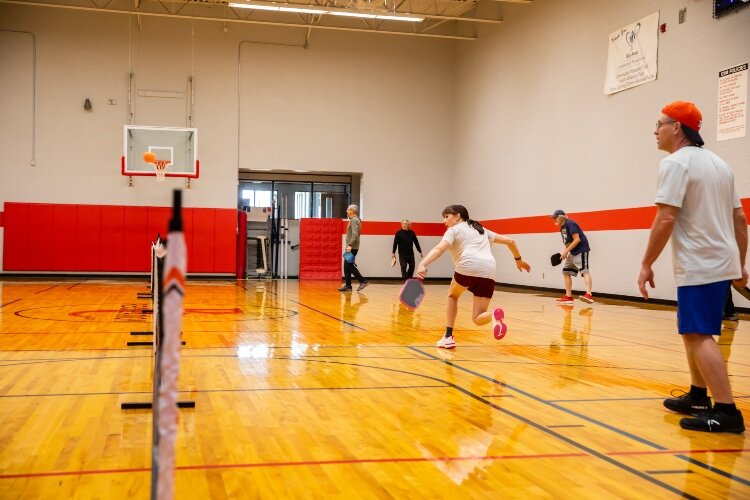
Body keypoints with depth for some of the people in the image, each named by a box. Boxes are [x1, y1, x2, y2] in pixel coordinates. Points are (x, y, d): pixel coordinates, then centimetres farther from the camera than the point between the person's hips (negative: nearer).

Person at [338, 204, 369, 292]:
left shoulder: (354, 220, -13)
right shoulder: (354, 220, 18)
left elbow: (355, 235, -23)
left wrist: (350, 245, -30)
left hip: (352, 247, -10)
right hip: (351, 247, 10)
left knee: (349, 265, -10)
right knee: (347, 266, 8)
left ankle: (363, 281, -8)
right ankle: (348, 285, 8)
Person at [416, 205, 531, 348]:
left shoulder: (454, 229, 15)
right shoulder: (482, 230, 32)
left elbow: (439, 249, -5)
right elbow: (509, 241, 31)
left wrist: (422, 265, -20)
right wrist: (518, 259, 45)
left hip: (468, 268, -4)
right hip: (488, 272, 5)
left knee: (452, 295, 28)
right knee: (478, 319, 9)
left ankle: (448, 337, 20)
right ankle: (494, 315, -26)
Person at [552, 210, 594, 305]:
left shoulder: (570, 224, -14)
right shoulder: (562, 228, 14)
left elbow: (577, 239, -21)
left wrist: (566, 251, -19)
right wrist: (565, 252, 2)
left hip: (581, 250, -11)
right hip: (573, 252, 11)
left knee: (584, 271, -21)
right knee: (566, 272, 10)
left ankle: (588, 295, -35)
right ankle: (568, 297, 14)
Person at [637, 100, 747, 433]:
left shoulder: (675, 163, -11)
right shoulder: (718, 163, 15)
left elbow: (665, 219, -19)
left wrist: (646, 264, -13)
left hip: (699, 267, -9)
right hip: (722, 263, 9)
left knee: (698, 335, -8)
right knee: (693, 331, 19)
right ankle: (698, 396, 28)